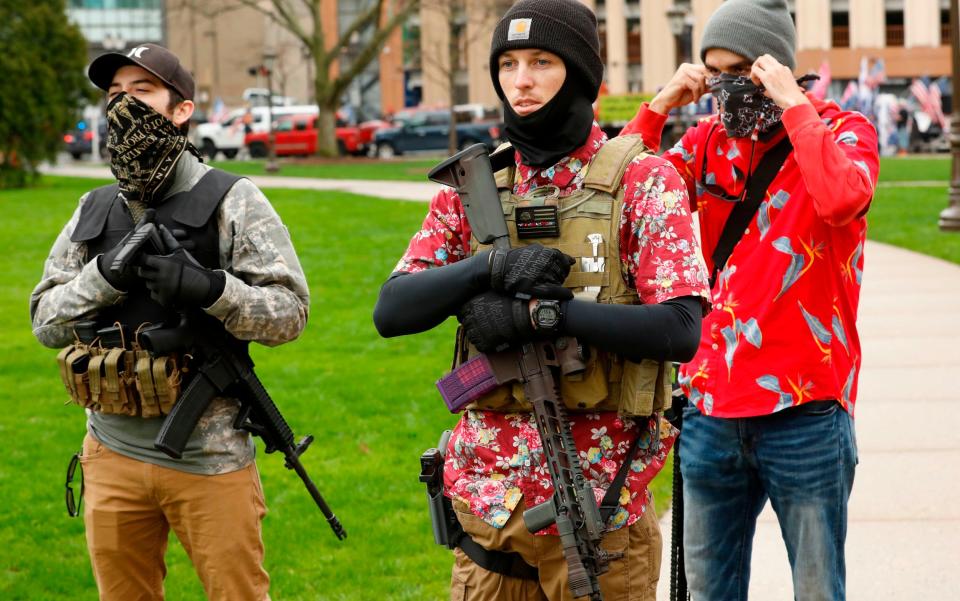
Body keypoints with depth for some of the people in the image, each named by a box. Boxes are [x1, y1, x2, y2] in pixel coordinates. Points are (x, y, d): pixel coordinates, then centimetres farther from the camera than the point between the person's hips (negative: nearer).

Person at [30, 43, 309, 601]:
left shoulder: (232, 201, -5)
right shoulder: (94, 211, 10)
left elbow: (290, 310, -9)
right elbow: (46, 320, 6)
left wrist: (210, 288, -25)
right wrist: (104, 275, -12)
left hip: (210, 461, -4)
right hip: (113, 455, 5)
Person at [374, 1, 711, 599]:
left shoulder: (643, 182, -4)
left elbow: (680, 330, -15)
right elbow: (391, 312, -1)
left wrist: (541, 312, -21)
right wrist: (492, 267, -18)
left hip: (598, 501, -4)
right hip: (485, 495, 4)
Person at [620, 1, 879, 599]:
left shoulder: (843, 131, -2)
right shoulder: (708, 141, 10)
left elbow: (842, 198, -25)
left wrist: (793, 103, -17)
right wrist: (659, 107, -5)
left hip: (804, 409, -4)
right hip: (711, 406, 4)